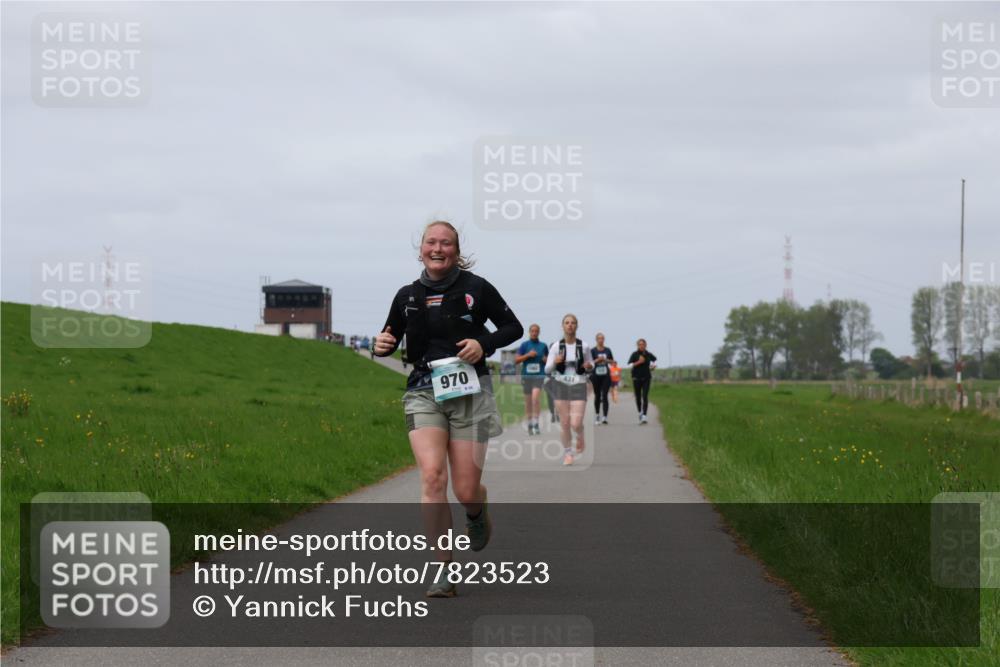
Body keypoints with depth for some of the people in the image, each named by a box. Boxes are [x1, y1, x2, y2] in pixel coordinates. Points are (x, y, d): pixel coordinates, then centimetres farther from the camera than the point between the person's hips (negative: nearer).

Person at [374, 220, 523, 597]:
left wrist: (484, 343, -11)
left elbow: (513, 327, 8)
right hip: (423, 393, 1)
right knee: (432, 474, -20)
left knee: (466, 491, -2)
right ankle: (444, 571, -16)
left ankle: (478, 515, 39)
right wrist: (382, 346, -5)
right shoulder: (407, 296, 7)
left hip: (469, 392, -1)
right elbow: (390, 338, 19)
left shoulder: (475, 288, 0)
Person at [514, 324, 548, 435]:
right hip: (526, 375, 1)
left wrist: (546, 360, -1)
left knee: (536, 396, -21)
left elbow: (549, 360, 21)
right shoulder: (524, 345, 6)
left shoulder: (543, 346, 9)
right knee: (528, 400, 7)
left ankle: (536, 423, -20)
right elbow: (516, 360, 0)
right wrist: (528, 355, -11)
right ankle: (529, 424, 18)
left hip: (539, 375, -1)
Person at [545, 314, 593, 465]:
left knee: (576, 423, -11)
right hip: (561, 385, 1)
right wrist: (555, 362, -20)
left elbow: (590, 364, 14)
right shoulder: (556, 346, -2)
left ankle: (580, 437, 24)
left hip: (578, 386, -1)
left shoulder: (584, 346, -2)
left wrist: (589, 365, -10)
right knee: (565, 423, 1)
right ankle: (567, 453, 18)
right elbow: (547, 369, 1)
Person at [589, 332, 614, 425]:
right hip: (596, 376, -1)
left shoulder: (607, 350, 7)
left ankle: (605, 417, -16)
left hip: (606, 376, 1)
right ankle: (597, 414, 28)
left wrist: (606, 360, -6)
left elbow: (612, 361, 13)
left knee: (604, 396, -9)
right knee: (597, 396, 10)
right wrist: (597, 360, -18)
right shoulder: (593, 350, -1)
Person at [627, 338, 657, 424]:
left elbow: (654, 359, 24)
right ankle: (640, 413, 37)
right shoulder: (634, 355, -6)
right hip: (637, 378, 0)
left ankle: (644, 416, -19)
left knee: (645, 397, -12)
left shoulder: (648, 354, 2)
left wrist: (654, 365, 6)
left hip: (646, 378, 0)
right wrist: (638, 362, -24)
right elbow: (630, 365, -14)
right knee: (638, 397, 11)